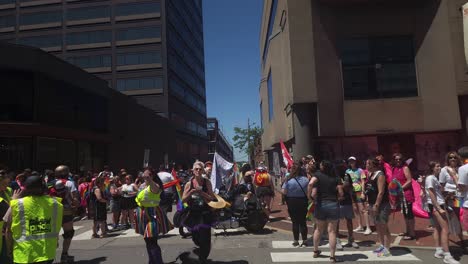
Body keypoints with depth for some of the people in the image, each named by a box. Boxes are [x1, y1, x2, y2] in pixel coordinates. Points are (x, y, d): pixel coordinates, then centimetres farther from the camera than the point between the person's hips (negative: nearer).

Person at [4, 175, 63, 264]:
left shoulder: (17, 205, -10)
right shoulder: (54, 203, -5)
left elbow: (8, 231, -2)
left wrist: (10, 249, 13)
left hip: (24, 254, -2)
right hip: (47, 252, 2)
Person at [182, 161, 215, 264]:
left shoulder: (207, 182, -6)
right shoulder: (189, 184, -2)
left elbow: (211, 198, -10)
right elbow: (183, 200, -4)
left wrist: (201, 192, -21)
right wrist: (191, 192, -18)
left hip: (205, 214, -2)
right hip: (193, 214, 2)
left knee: (205, 239, -5)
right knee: (195, 239, 17)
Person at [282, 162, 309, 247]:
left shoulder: (289, 180, -13)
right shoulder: (305, 179, -6)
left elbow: (284, 192, -15)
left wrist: (290, 192, 3)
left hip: (292, 202, -2)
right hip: (303, 202, 2)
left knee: (295, 222, 8)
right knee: (303, 222, 10)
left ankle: (296, 241, 15)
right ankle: (304, 241, 16)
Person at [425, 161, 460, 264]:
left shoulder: (435, 178, 18)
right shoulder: (430, 178, -12)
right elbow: (432, 195, -17)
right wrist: (439, 208, -21)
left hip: (439, 205, 10)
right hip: (435, 206, -10)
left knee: (438, 228, 10)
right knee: (445, 229, -11)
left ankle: (439, 251, 14)